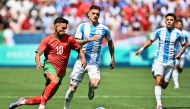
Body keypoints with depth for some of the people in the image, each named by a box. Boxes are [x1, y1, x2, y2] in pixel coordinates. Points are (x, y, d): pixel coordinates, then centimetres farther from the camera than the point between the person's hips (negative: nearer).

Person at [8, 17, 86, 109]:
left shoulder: (68, 39, 5)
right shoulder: (48, 40, 0)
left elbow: (79, 49, 14)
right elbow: (38, 53, -6)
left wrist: (83, 58, -7)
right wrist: (38, 63, -27)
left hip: (60, 72, 3)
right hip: (50, 66, -3)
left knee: (44, 99, 3)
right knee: (55, 81, -38)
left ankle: (23, 101, 23)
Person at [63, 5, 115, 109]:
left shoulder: (104, 29, 2)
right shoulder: (82, 26, 1)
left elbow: (110, 42, 19)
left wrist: (112, 59, 20)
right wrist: (89, 39, -21)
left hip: (94, 62, 0)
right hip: (81, 60, 0)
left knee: (95, 84, -26)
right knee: (73, 87, -3)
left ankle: (90, 88, 12)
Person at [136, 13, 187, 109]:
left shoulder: (178, 33, -1)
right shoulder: (159, 31, 0)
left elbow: (184, 45, 12)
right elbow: (150, 41, 14)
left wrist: (179, 54, -5)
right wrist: (142, 48, 1)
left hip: (170, 62, 1)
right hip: (159, 60, -1)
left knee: (164, 85, 6)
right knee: (158, 81, -20)